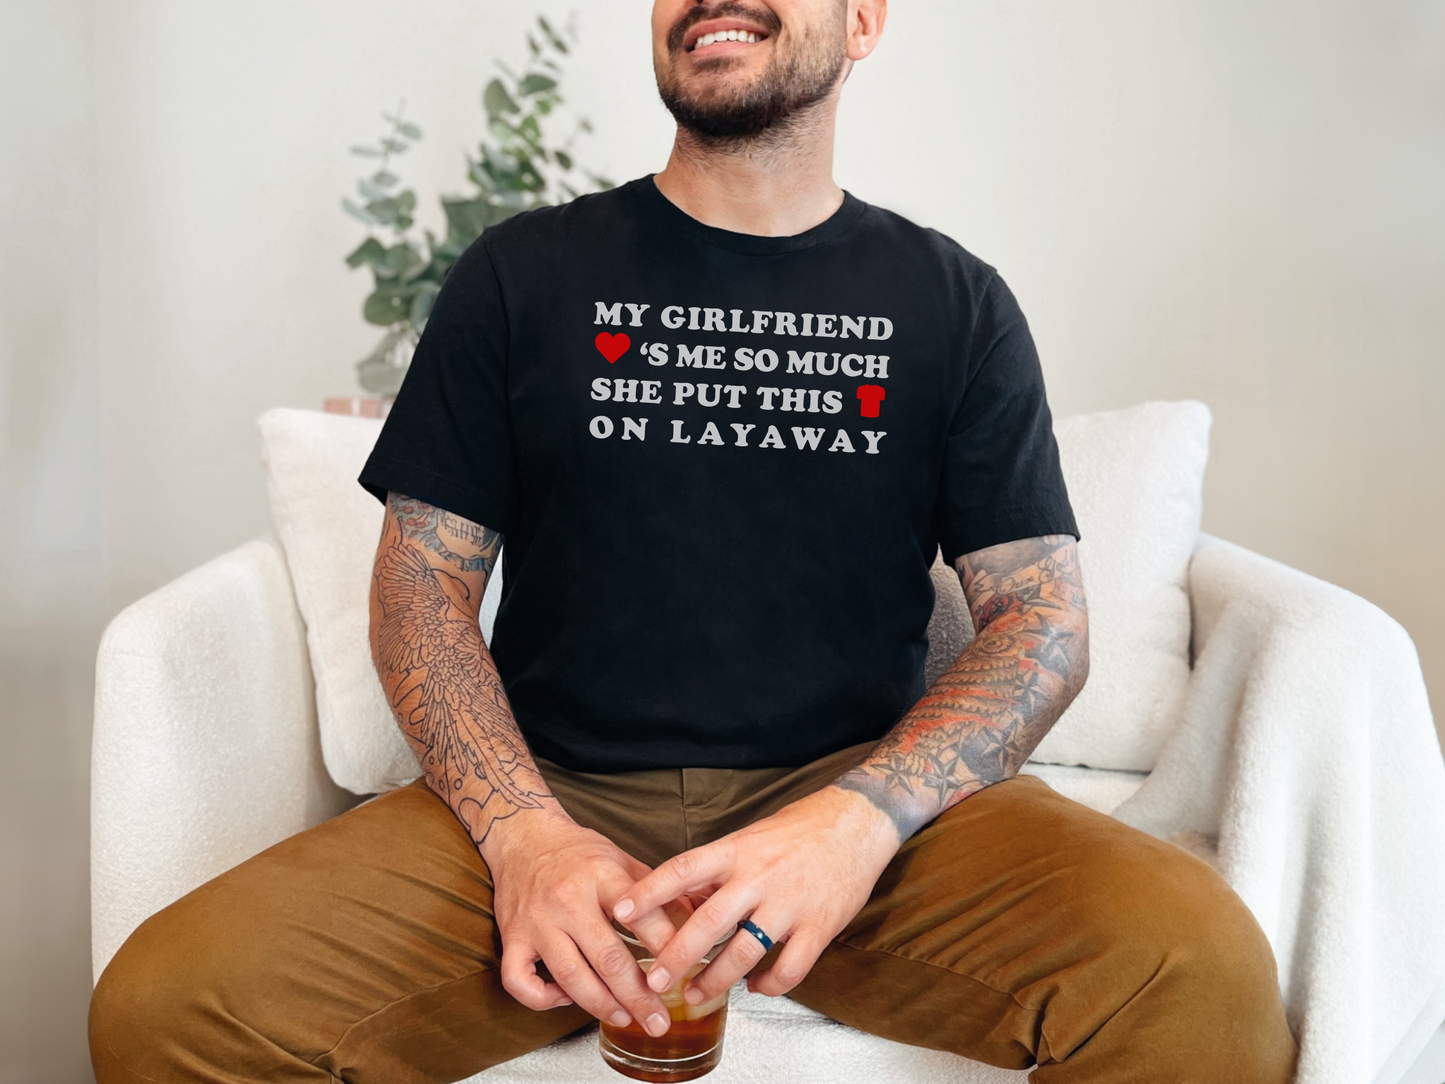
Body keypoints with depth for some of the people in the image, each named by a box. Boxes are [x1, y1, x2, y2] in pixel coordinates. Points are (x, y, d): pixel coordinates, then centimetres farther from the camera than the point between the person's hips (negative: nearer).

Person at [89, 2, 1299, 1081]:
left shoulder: (957, 305, 8)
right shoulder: (524, 273, 9)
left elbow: (1044, 617, 3)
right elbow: (425, 579, 6)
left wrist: (859, 819, -16)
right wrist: (522, 831, -13)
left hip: (864, 789, 0)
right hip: (555, 792, 1)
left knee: (1204, 974, -26)